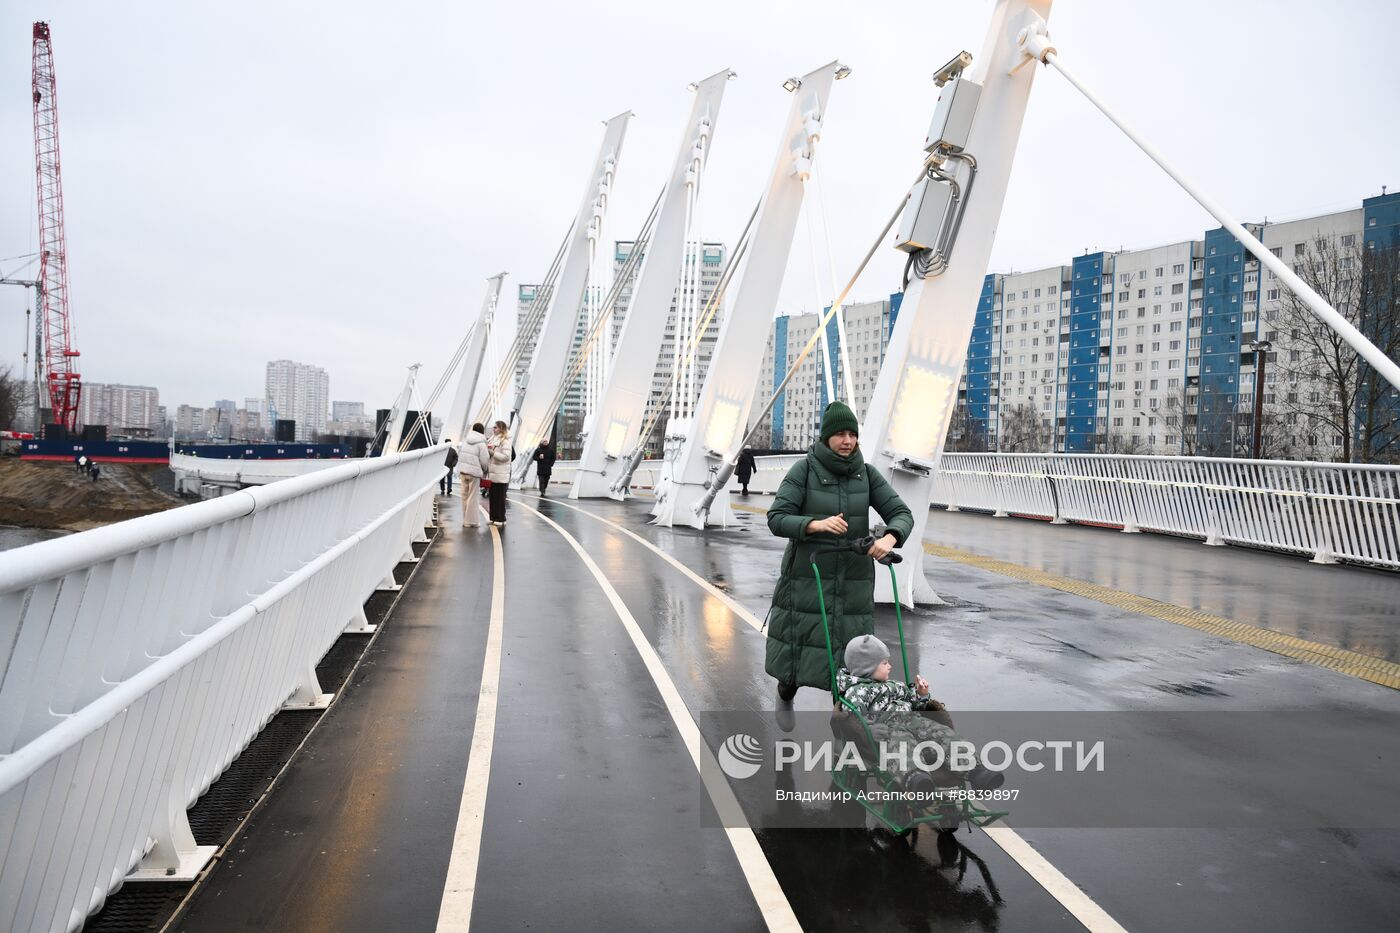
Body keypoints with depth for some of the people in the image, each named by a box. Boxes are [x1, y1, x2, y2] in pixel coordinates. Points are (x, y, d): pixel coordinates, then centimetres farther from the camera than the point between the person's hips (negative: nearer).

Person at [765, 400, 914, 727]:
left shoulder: (867, 473, 0)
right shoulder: (804, 470, -8)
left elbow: (901, 514, -4)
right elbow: (777, 520, -14)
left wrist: (889, 538, -27)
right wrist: (817, 524, -32)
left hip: (853, 579, 2)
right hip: (807, 575, -2)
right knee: (799, 647, 8)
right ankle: (785, 695, 41)